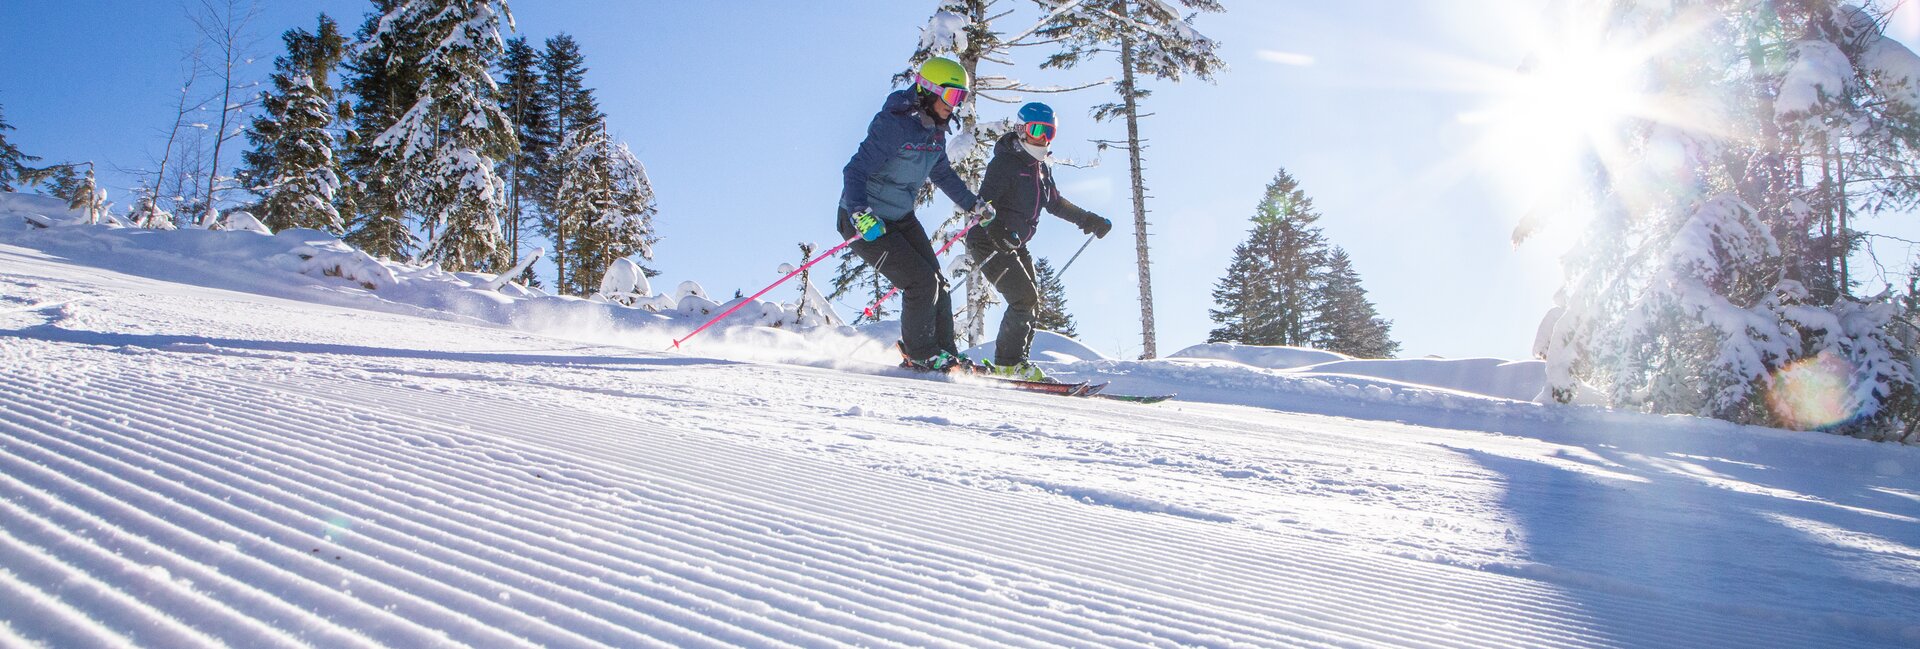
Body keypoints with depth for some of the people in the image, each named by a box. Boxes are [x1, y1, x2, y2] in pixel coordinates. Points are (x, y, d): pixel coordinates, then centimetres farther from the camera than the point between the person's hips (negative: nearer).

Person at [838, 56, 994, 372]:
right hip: (865, 222, -8)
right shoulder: (894, 124, -24)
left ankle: (944, 352, 16)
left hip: (902, 218, 8)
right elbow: (855, 171, -29)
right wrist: (860, 214, -44)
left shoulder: (935, 130, 3)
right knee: (921, 282, -13)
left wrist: (973, 204, 24)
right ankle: (919, 354, 5)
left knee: (936, 284, 4)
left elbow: (942, 173, 22)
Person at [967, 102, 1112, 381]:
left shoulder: (1041, 168, 12)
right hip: (989, 243, -9)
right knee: (1024, 299, -17)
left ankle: (1017, 359, 12)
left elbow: (1055, 203, 25)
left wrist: (1089, 220, 21)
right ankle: (1007, 363, -9)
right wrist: (999, 233, -40)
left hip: (1015, 246, 9)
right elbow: (984, 204, -23)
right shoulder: (1005, 163, -14)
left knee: (1031, 301, 6)